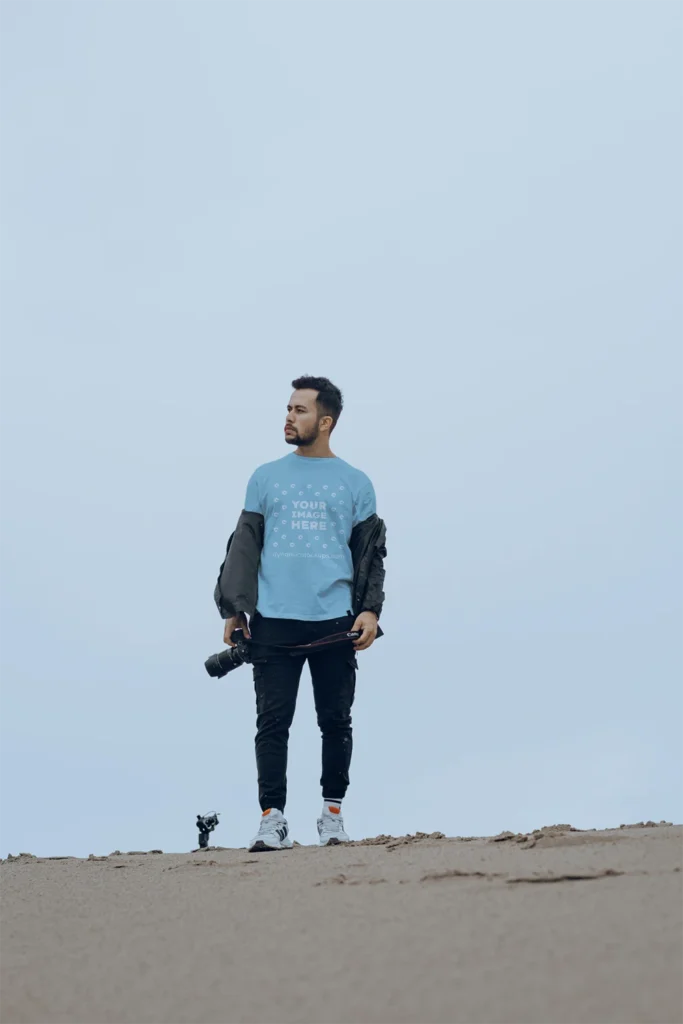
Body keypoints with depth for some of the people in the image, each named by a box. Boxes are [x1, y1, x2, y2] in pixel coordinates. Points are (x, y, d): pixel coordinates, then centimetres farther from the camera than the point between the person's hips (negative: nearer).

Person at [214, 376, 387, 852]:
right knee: (272, 722, -3)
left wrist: (370, 609, -4)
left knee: (336, 721, 5)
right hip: (273, 622, 0)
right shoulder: (266, 478, 12)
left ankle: (333, 812, 17)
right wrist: (234, 610, 2)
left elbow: (370, 552, 9)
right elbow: (244, 546, 11)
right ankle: (272, 818, 0)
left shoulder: (355, 483, 10)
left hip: (334, 623, 0)